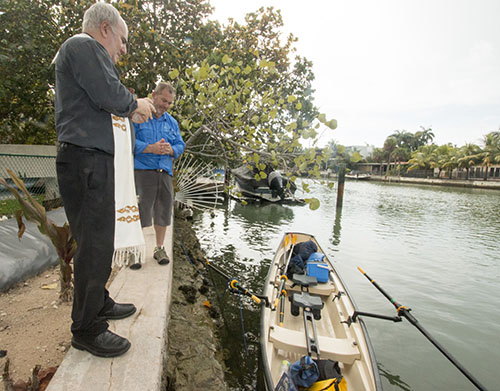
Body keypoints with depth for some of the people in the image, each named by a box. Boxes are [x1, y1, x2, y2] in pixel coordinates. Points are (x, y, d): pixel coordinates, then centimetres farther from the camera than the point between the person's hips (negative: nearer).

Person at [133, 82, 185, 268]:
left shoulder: (172, 122, 18)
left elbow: (180, 145, 13)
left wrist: (170, 150, -9)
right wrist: (151, 149, -19)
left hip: (165, 172, 5)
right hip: (142, 170, -4)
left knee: (163, 210, 7)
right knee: (139, 211, -6)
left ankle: (159, 249, 20)